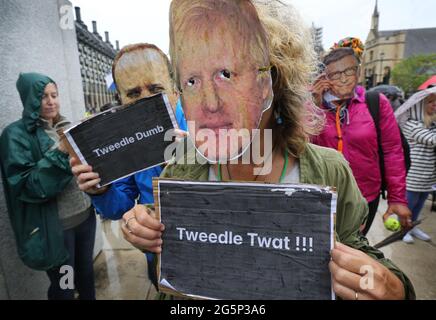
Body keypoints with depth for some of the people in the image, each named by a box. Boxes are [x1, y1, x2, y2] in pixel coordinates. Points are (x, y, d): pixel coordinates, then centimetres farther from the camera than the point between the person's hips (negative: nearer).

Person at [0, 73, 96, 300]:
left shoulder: (66, 128, 8)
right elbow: (24, 186, -19)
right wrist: (59, 154, -27)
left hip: (85, 214, 5)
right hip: (54, 226, -5)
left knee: (86, 273, 22)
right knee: (63, 287, 14)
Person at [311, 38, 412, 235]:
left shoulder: (377, 103, -5)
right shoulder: (316, 106, -4)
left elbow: (392, 152, -3)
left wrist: (397, 198, -5)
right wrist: (315, 106, -17)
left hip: (366, 197, 0)